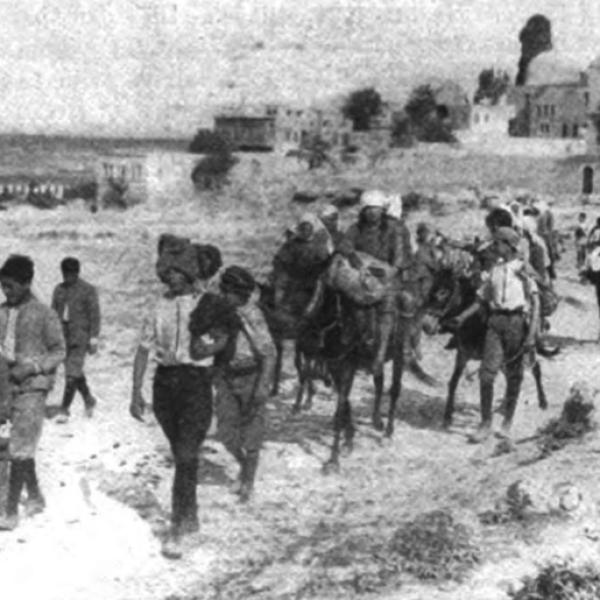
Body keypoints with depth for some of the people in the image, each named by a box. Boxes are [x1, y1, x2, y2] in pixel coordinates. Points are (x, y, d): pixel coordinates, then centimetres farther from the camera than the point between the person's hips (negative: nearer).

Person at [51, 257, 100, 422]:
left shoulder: (88, 290, -3)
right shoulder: (59, 290, 12)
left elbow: (94, 315, -6)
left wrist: (93, 339, -11)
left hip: (80, 336, -6)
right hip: (63, 335, 6)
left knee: (72, 373, -11)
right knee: (74, 372, 15)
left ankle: (64, 409, -8)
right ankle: (89, 400, 35)